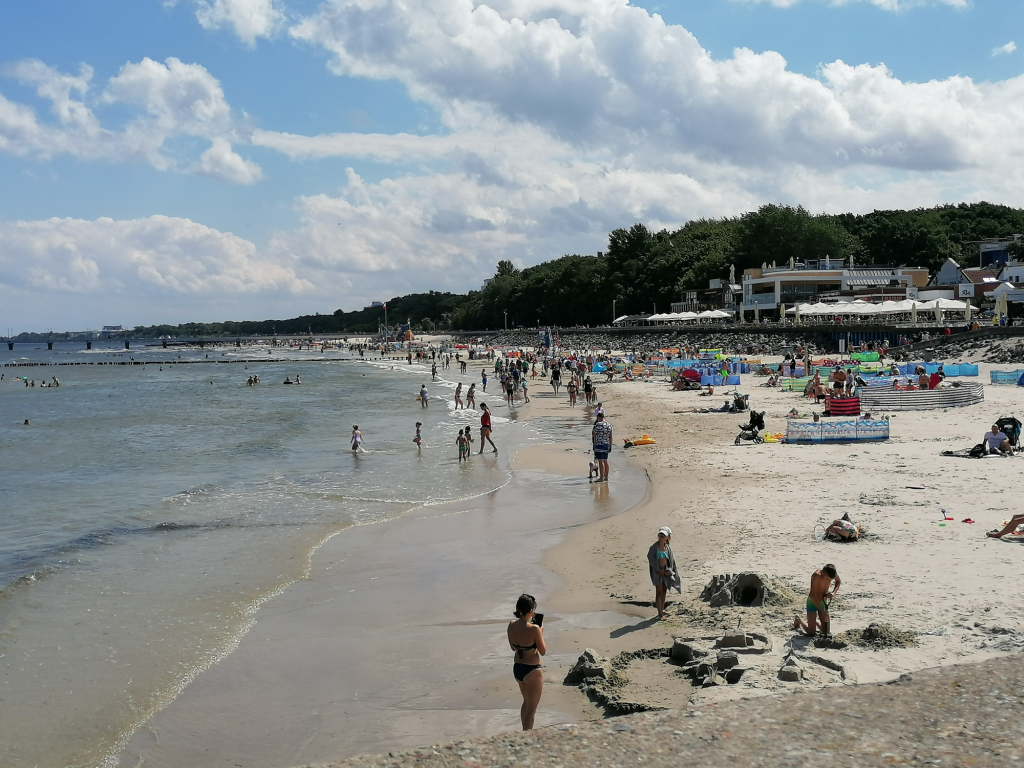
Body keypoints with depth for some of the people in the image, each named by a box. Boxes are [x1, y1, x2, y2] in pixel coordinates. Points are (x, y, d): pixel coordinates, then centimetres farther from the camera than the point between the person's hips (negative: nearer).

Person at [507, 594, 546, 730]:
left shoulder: (511, 625, -6)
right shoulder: (534, 629, -24)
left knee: (526, 702, 29)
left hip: (517, 668, 7)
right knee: (532, 708, 8)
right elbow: (543, 651, -13)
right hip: (532, 670, -7)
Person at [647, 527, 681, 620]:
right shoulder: (654, 547, -12)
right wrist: (660, 570, -14)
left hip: (666, 571, 4)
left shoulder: (668, 547, 0)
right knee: (659, 591, -5)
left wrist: (669, 570, -6)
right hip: (657, 571, -4)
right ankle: (660, 613, -4)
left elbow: (672, 560, 5)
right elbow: (651, 559, -11)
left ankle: (662, 609, 25)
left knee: (664, 591, 12)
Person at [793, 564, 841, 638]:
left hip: (823, 602, 5)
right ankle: (798, 620, 22)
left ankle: (814, 621, 33)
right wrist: (822, 611, -32)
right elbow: (812, 595, -30)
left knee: (827, 632, 4)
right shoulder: (816, 576, -31)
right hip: (813, 602, -5)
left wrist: (834, 593, -12)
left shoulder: (832, 573, -15)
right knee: (811, 633, -8)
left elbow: (839, 581, 8)